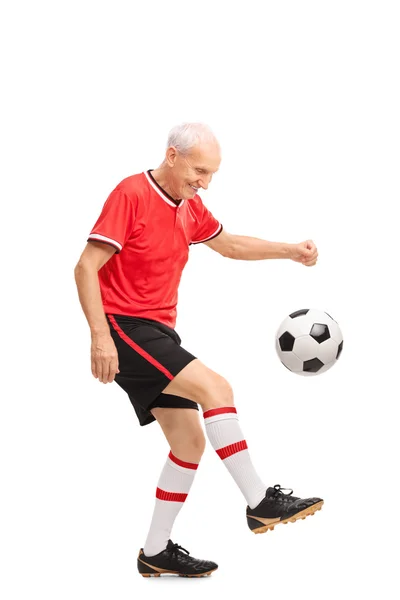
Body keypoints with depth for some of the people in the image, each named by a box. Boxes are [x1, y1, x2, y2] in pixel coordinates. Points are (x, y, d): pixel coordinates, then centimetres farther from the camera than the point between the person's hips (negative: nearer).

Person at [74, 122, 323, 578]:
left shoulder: (190, 207, 12)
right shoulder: (131, 194, -13)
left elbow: (227, 244, 30)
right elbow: (86, 267, -16)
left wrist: (290, 251, 19)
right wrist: (100, 337, -24)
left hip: (158, 334, 9)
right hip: (123, 327, -9)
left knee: (190, 440, 6)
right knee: (215, 388, -21)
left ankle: (156, 553, 15)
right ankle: (260, 502, -14)